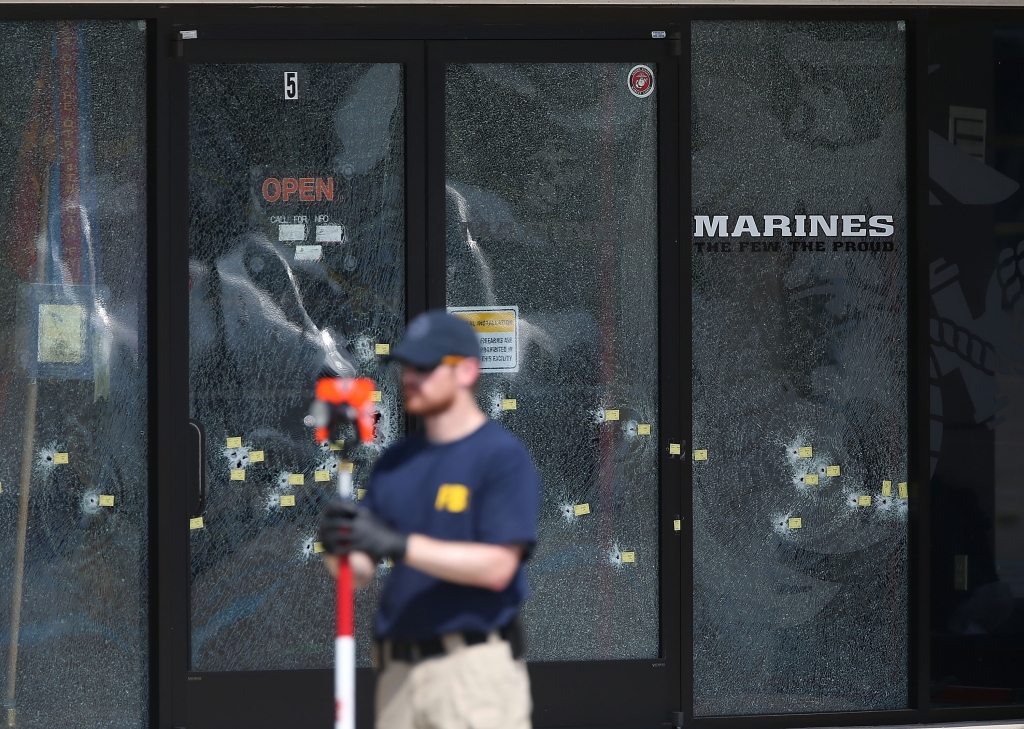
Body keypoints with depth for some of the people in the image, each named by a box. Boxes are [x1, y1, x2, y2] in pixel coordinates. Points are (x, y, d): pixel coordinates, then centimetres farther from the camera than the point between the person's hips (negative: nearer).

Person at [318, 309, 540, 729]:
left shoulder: (504, 456, -5)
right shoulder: (395, 462, 15)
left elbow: (497, 567, -16)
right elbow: (361, 572, 14)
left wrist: (398, 545, -22)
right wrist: (338, 548, -11)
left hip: (475, 668, -7)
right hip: (397, 673, 7)